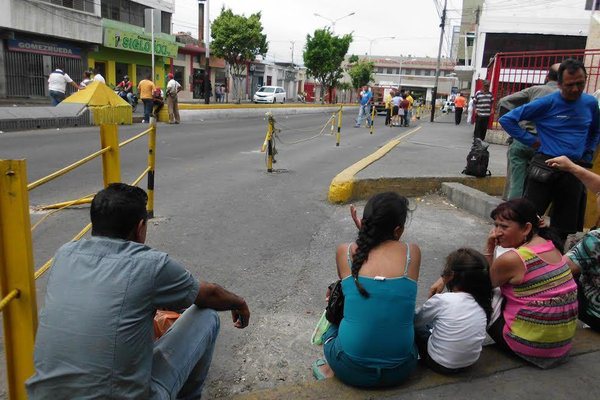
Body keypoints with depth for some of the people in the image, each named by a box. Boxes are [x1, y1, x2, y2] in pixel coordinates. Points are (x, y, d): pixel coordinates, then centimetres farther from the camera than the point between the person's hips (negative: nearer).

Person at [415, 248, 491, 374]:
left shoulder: (441, 300, -21)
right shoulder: (481, 302, -8)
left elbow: (416, 322, -6)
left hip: (440, 364, -5)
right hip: (470, 363, 6)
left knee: (417, 327, 15)